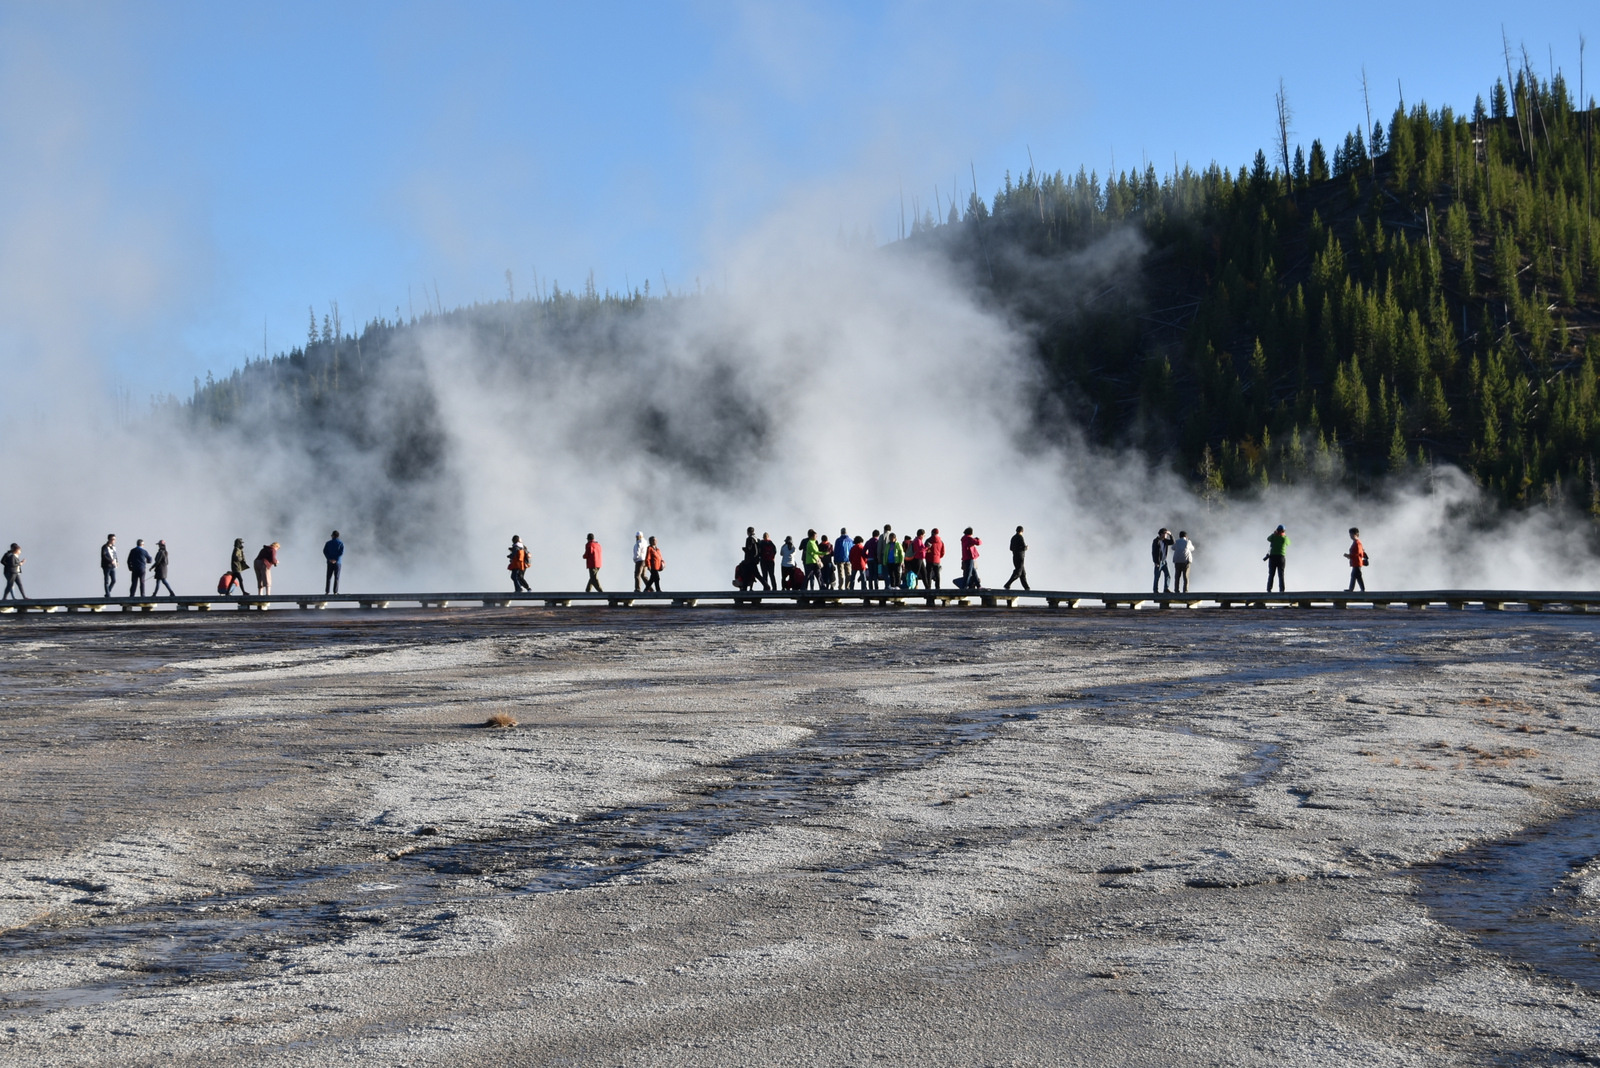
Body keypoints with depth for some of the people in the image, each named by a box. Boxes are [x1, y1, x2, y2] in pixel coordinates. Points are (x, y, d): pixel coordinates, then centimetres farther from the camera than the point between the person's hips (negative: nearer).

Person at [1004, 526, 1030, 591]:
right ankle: (1007, 585, -17)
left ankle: (1026, 587, 12)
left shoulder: (1013, 538, 12)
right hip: (1020, 557, -9)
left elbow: (1011, 548, 18)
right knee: (1017, 573, -9)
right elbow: (1024, 548, -19)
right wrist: (1026, 548, 4)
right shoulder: (1020, 537, -13)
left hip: (1015, 557, 9)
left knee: (1023, 573, 12)